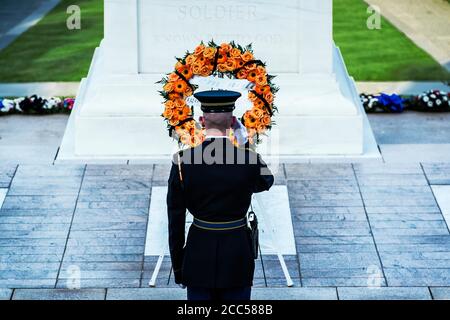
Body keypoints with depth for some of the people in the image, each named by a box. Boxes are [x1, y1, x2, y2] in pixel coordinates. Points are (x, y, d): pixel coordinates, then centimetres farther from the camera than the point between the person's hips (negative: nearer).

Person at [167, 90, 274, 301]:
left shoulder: (183, 160, -8)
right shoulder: (249, 159, -10)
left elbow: (175, 218, -3)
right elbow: (267, 182, 15)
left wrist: (177, 266, 8)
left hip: (198, 252, 1)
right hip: (237, 251, -1)